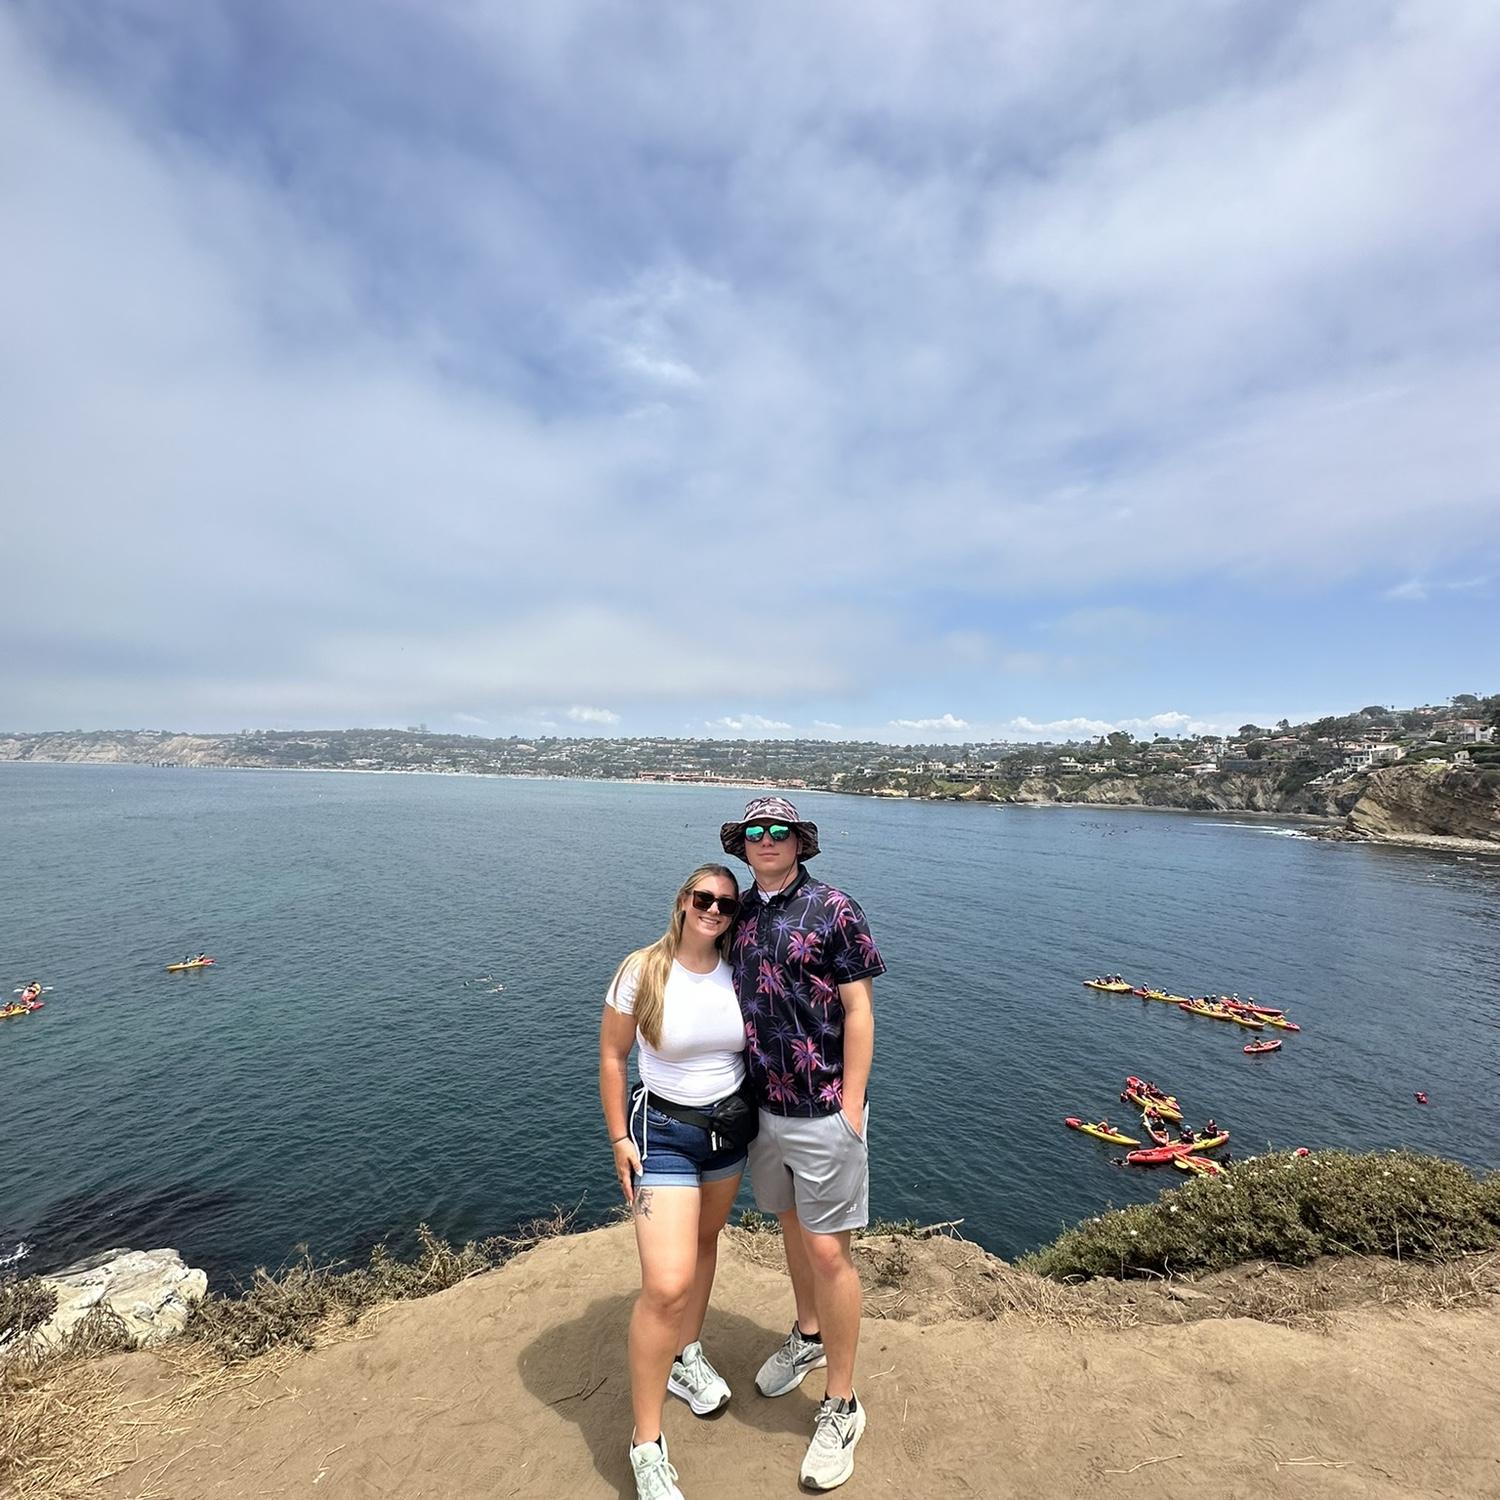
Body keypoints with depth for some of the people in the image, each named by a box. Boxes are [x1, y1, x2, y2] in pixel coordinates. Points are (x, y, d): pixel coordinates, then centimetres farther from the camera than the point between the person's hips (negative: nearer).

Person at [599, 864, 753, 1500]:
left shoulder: (738, 973, -8)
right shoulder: (642, 970, -19)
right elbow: (612, 1056, -9)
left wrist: (762, 1116, 9)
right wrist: (619, 1139, -8)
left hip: (732, 1125, 5)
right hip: (664, 1130, -4)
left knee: (705, 1241, 24)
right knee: (666, 1285, -9)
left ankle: (686, 1355, 51)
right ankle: (647, 1443, 14)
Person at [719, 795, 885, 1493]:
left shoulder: (832, 909, -14)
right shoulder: (740, 913, 2)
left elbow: (858, 1009, -13)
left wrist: (851, 1106, -14)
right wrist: (742, 1085, 12)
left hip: (823, 1111, -5)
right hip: (764, 1105, 6)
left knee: (829, 1251, 4)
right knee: (792, 1226, 24)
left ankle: (840, 1407, 26)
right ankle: (807, 1336, 48)